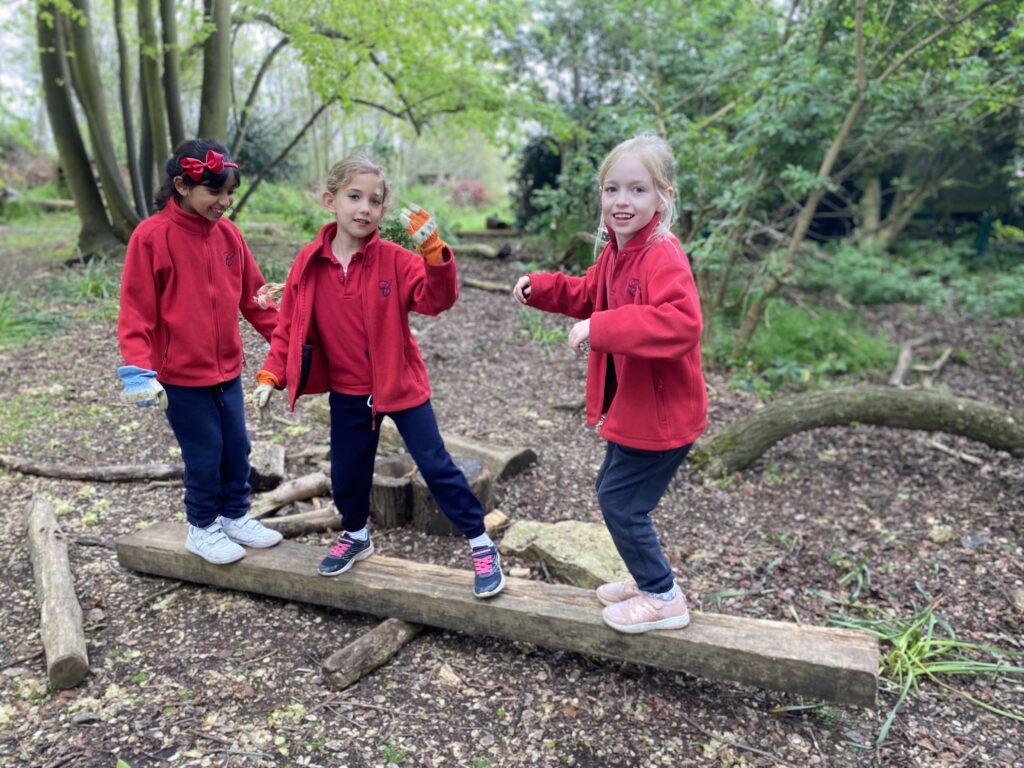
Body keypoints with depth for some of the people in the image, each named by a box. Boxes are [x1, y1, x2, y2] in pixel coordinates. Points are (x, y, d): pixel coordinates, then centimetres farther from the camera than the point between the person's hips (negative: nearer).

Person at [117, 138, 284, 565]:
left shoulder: (228, 233, 1)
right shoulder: (151, 236, -14)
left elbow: (254, 297, 7)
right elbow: (135, 312, -13)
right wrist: (138, 369, -23)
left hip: (228, 369, 5)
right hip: (181, 374, -5)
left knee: (237, 448, 14)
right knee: (205, 454, 5)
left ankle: (235, 517, 34)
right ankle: (201, 529, 27)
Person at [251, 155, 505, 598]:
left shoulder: (395, 260, -13)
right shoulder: (309, 264, -5)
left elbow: (437, 300, -25)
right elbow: (290, 326, 2)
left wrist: (433, 252, -39)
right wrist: (270, 376, -4)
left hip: (401, 385, -3)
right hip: (347, 393, 3)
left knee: (435, 465, 0)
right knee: (346, 473, 14)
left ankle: (480, 545, 14)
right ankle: (356, 536, 44)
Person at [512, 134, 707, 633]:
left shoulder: (664, 257, -24)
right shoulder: (616, 253, 7)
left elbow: (681, 324, -39)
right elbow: (587, 296, 24)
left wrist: (600, 327, -38)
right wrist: (540, 288, 8)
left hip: (661, 414, -10)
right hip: (632, 408, 10)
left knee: (620, 501, -1)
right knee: (612, 492, 21)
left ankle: (664, 599, 20)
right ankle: (649, 579, 40)